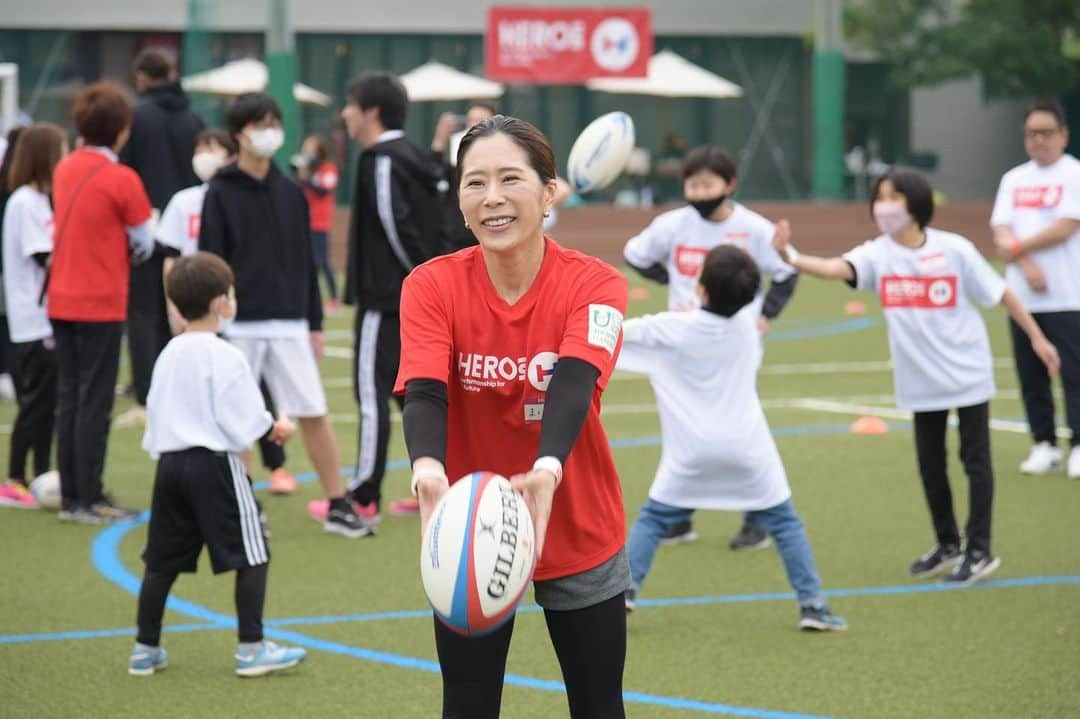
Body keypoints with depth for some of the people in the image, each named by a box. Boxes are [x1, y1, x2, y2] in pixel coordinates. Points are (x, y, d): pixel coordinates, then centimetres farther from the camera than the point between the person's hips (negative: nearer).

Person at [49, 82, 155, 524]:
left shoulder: (64, 170, 6)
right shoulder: (121, 179, -13)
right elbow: (143, 245, -5)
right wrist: (125, 258, 15)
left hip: (61, 301, 6)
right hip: (101, 305, -6)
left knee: (69, 399, 11)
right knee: (95, 404, -1)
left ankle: (70, 496, 14)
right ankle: (89, 500, 1)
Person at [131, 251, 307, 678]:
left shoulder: (169, 355, 11)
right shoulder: (225, 357, -11)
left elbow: (155, 412, 15)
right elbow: (243, 423, -12)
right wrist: (273, 428, 4)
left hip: (170, 462, 7)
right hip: (215, 465, -7)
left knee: (162, 561, 12)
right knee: (251, 557, 1)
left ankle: (145, 650, 15)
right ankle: (251, 649, -2)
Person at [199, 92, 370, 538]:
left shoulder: (290, 193, 10)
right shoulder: (221, 195, -2)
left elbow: (305, 262, 14)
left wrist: (315, 323, 12)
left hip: (289, 323, 3)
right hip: (240, 326, -3)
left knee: (314, 413, -1)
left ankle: (337, 508, 3)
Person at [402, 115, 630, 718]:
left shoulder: (594, 285, -14)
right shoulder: (433, 286, -11)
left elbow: (573, 385, -32)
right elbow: (424, 391, -26)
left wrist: (546, 474, -52)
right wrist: (428, 471, -49)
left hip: (581, 536, 0)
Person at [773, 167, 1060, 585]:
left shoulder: (954, 250, -12)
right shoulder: (877, 255, -8)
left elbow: (999, 293, -3)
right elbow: (837, 268, -27)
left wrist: (1036, 337, -1)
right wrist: (792, 258, -46)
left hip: (968, 373, -3)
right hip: (920, 382, 3)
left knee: (975, 460, 2)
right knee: (930, 465, 12)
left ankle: (979, 551, 9)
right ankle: (948, 546, 29)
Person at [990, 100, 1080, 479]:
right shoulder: (1014, 179, 13)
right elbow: (1001, 232, 4)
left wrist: (1016, 248, -5)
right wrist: (1027, 266, -13)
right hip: (1022, 297, 5)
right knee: (1030, 375, 6)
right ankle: (1044, 445, 14)